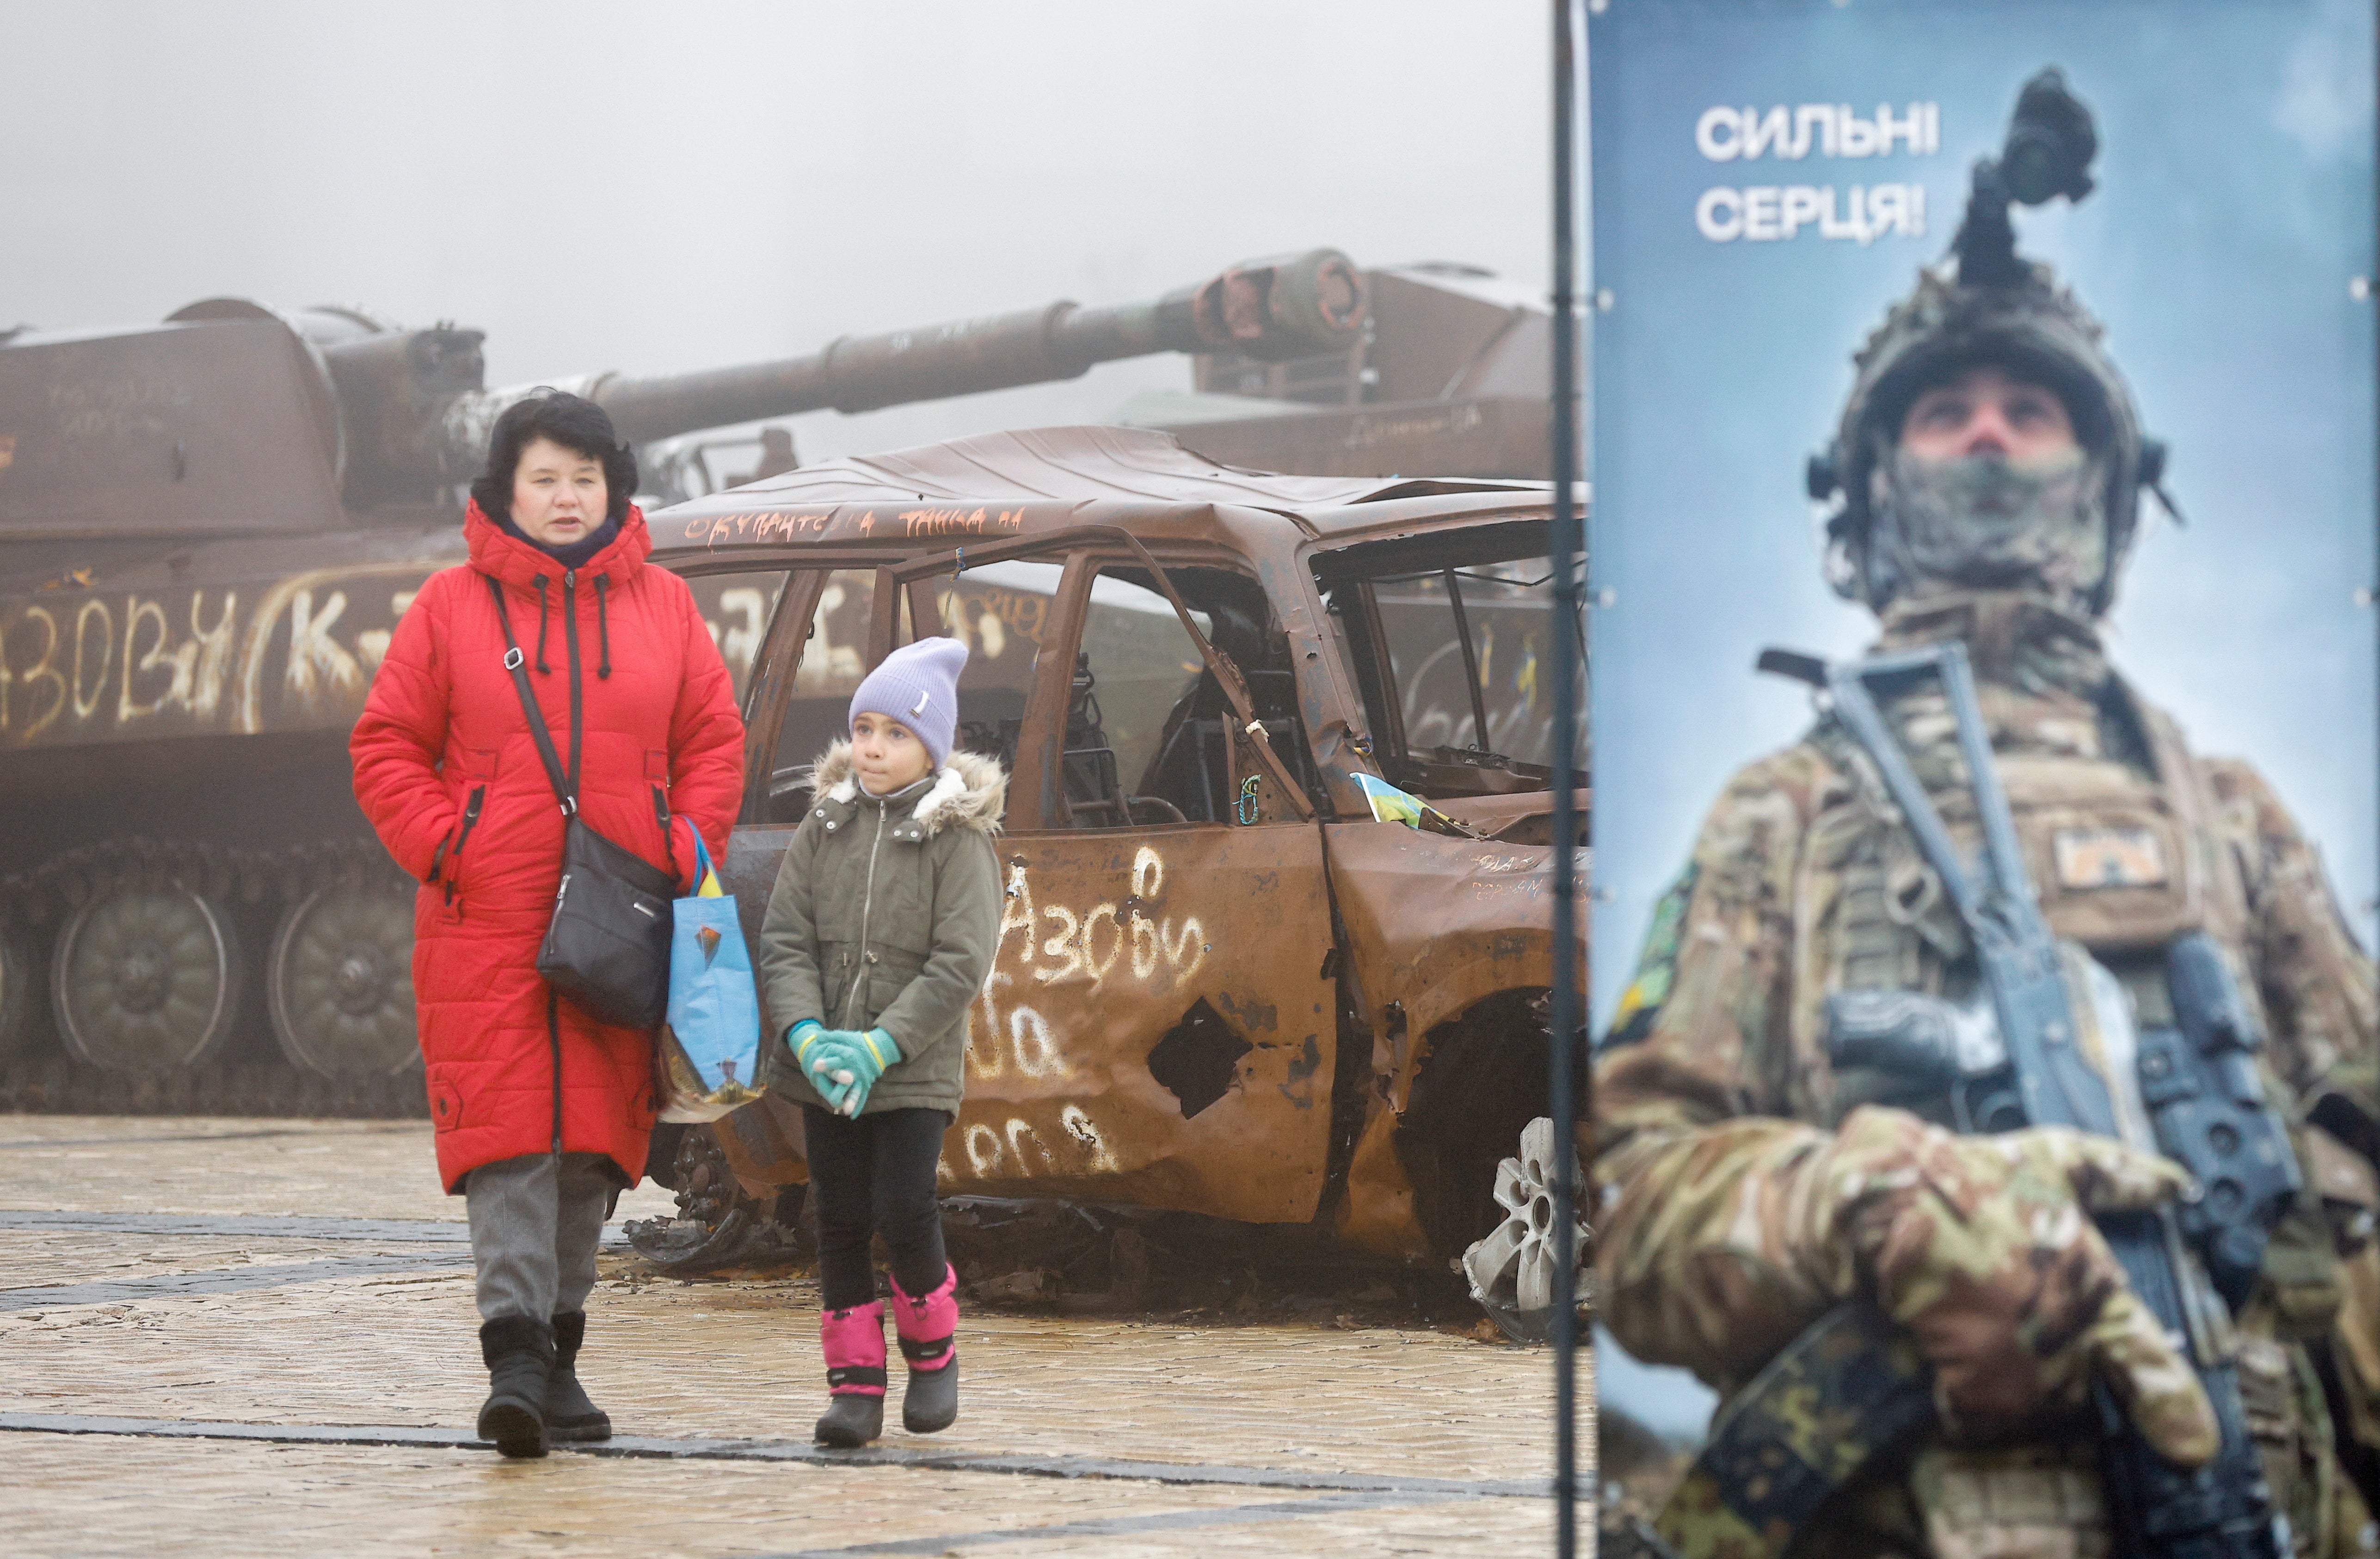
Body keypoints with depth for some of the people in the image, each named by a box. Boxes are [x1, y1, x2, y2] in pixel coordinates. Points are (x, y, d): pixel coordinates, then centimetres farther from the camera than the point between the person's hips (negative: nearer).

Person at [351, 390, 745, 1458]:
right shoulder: (450, 608, 3)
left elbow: (715, 745, 13)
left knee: (595, 1136, 7)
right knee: (507, 1132, -12)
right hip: (487, 927, -3)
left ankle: (558, 1355, 18)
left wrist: (683, 853, -1)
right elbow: (386, 750, 4)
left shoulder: (662, 607, 9)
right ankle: (514, 1357, -17)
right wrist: (445, 851, -8)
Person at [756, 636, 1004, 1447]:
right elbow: (784, 938, 3)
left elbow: (961, 962, -10)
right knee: (840, 1221, 3)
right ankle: (855, 1380, 10)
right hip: (824, 1071, 4)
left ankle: (932, 1349, 14)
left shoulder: (959, 836, -6)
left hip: (915, 1069, -4)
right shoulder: (825, 824, 6)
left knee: (905, 1210, -10)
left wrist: (880, 1048, -17)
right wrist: (808, 1036, -13)